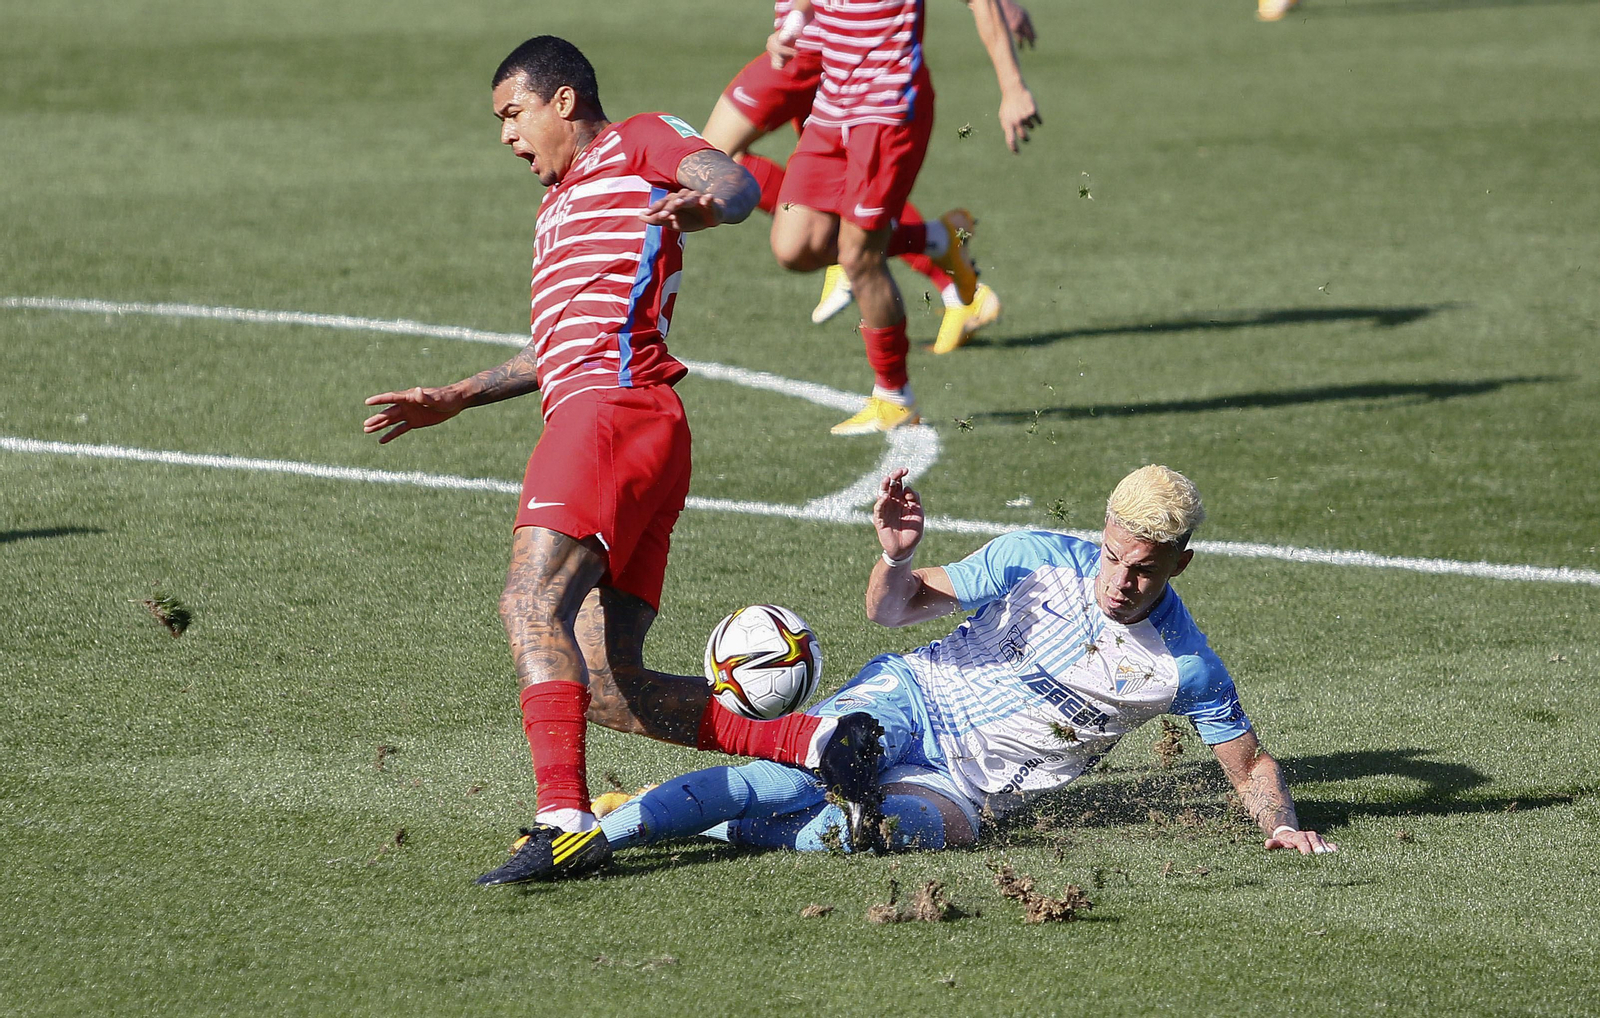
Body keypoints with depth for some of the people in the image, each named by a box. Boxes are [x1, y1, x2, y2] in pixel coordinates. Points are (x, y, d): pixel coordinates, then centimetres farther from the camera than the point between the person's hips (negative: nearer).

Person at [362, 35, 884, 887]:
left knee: (531, 602, -26)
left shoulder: (636, 145, 8)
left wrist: (706, 203, -35)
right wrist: (458, 398, 41)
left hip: (612, 406, -10)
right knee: (608, 688, -1)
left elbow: (737, 183, -12)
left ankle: (562, 819, -38)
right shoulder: (558, 203, 35)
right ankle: (812, 743, -5)